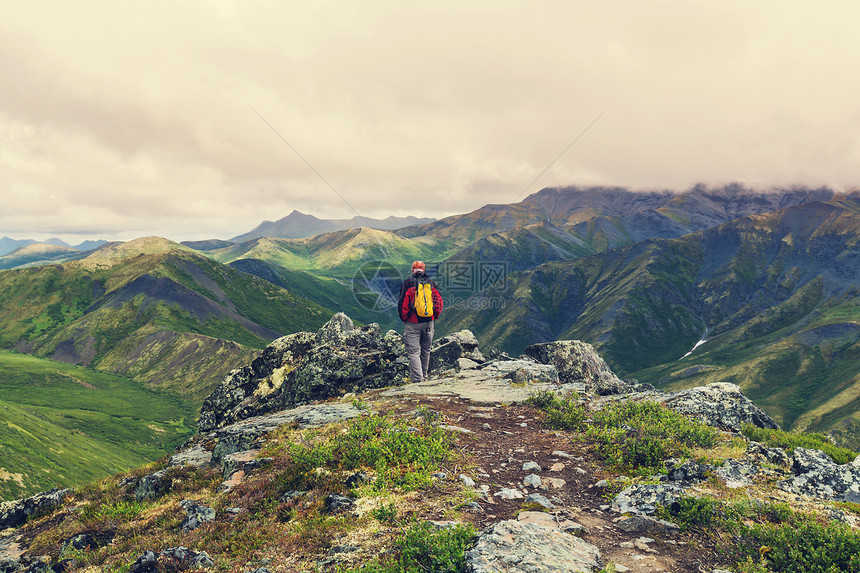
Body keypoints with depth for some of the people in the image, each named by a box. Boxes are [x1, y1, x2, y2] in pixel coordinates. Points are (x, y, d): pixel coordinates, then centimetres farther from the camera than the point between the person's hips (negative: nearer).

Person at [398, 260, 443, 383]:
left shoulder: (407, 284, -7)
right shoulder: (431, 283, 3)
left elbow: (403, 304, -8)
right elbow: (439, 302, 3)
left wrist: (404, 319, 7)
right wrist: (434, 317, 16)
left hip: (412, 323, -4)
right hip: (428, 322, 4)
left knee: (413, 351, -2)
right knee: (426, 350, 18)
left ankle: (417, 378, -9)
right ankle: (424, 374, 31)